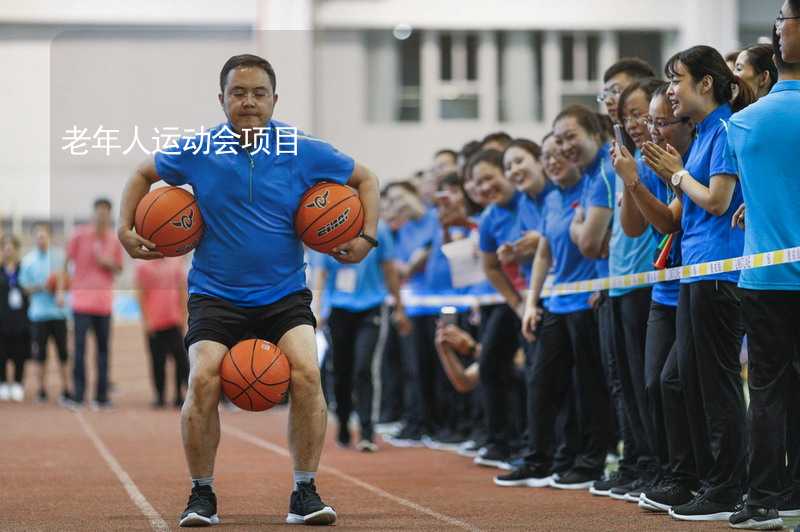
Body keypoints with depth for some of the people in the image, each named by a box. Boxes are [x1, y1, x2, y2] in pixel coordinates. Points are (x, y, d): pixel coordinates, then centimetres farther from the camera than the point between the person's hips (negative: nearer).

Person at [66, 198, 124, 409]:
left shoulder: (114, 240, 9)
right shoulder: (80, 235, 1)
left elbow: (118, 268, 16)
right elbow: (66, 262, 4)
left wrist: (107, 263, -6)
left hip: (104, 301, 3)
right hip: (82, 299, -3)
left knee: (103, 348, 4)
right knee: (79, 346, -8)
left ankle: (102, 396, 9)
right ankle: (78, 395, -6)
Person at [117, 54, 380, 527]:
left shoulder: (305, 152, -4)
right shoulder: (196, 152, -3)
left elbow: (365, 179, 10)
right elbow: (143, 176, 16)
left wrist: (367, 237, -2)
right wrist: (126, 230, 4)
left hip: (285, 294, 0)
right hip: (216, 295, 0)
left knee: (307, 372, -22)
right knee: (204, 380, -20)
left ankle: (305, 493, -6)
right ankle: (202, 495, 1)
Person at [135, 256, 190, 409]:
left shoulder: (177, 262, 7)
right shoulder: (143, 266, 0)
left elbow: (182, 290, 10)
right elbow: (141, 294, 0)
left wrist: (183, 316, 5)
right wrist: (146, 320, -6)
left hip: (174, 320, 1)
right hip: (154, 321, -1)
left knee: (180, 357, -4)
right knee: (157, 361, 3)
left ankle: (179, 396, 3)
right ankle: (160, 397, 11)